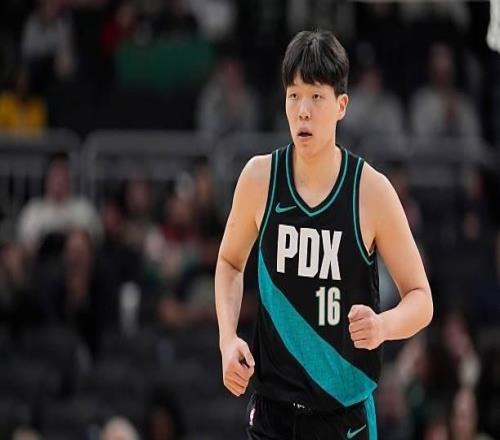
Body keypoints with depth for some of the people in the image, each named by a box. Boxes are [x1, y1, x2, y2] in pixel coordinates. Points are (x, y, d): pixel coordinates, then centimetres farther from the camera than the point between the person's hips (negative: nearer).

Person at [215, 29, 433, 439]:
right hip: (272, 405, 2)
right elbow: (230, 261, 16)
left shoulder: (372, 190, -9)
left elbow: (421, 298, -2)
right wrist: (228, 338, 0)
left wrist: (384, 325, -23)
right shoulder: (260, 177, -2)